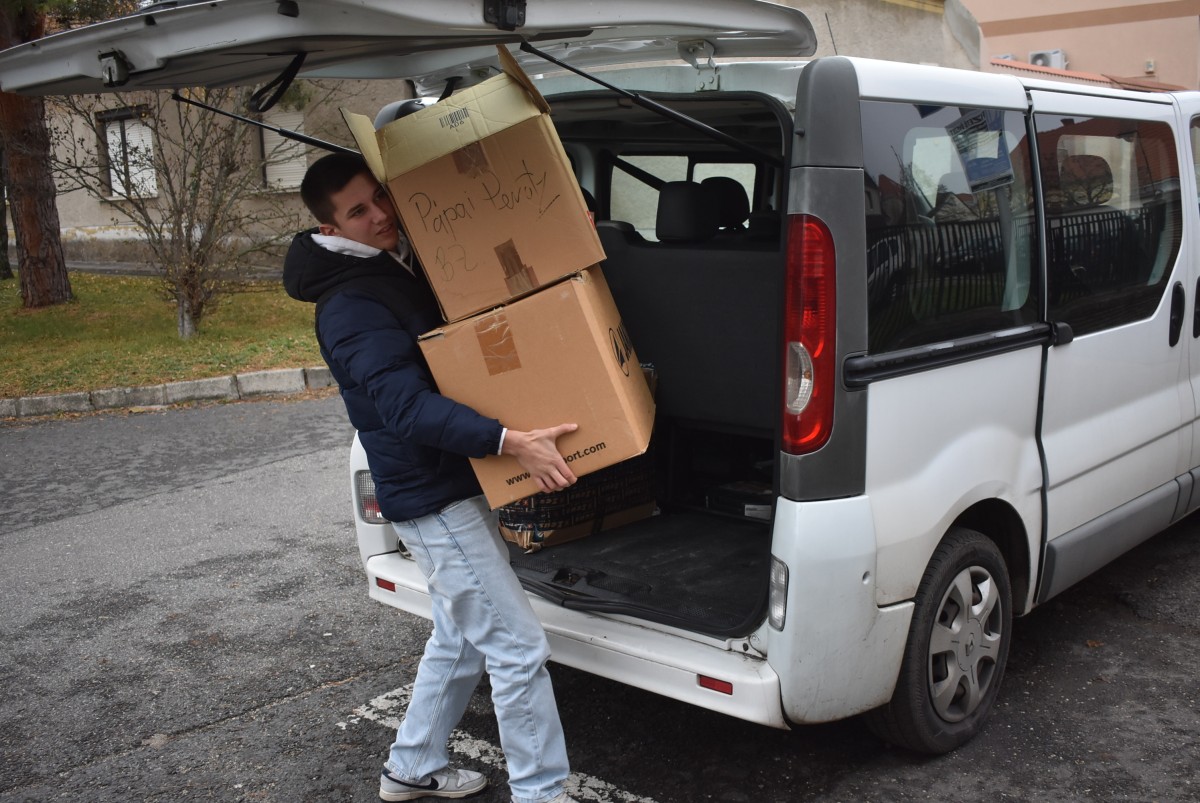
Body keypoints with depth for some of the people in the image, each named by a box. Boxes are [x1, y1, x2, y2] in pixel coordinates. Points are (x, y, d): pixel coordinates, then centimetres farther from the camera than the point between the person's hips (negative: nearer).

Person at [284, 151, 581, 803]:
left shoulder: (406, 266, 10)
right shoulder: (351, 308, -19)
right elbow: (407, 406, -30)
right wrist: (508, 441, -39)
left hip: (454, 487, 10)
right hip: (432, 500, -10)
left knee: (460, 639, 21)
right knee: (517, 648, -5)